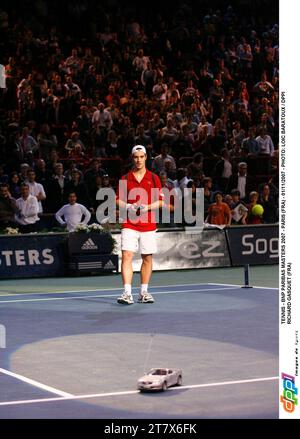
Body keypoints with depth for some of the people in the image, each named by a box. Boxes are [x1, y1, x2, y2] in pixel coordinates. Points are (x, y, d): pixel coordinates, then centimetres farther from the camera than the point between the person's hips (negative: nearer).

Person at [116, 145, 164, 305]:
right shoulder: (125, 179, 7)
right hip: (129, 224, -1)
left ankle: (144, 292, 19)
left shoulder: (153, 178, 6)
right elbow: (118, 200, 9)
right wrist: (128, 206, -11)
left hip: (148, 225, 1)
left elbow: (160, 201, 5)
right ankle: (127, 293, -16)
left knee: (147, 258, 7)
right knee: (126, 256, -13)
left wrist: (147, 207, -12)